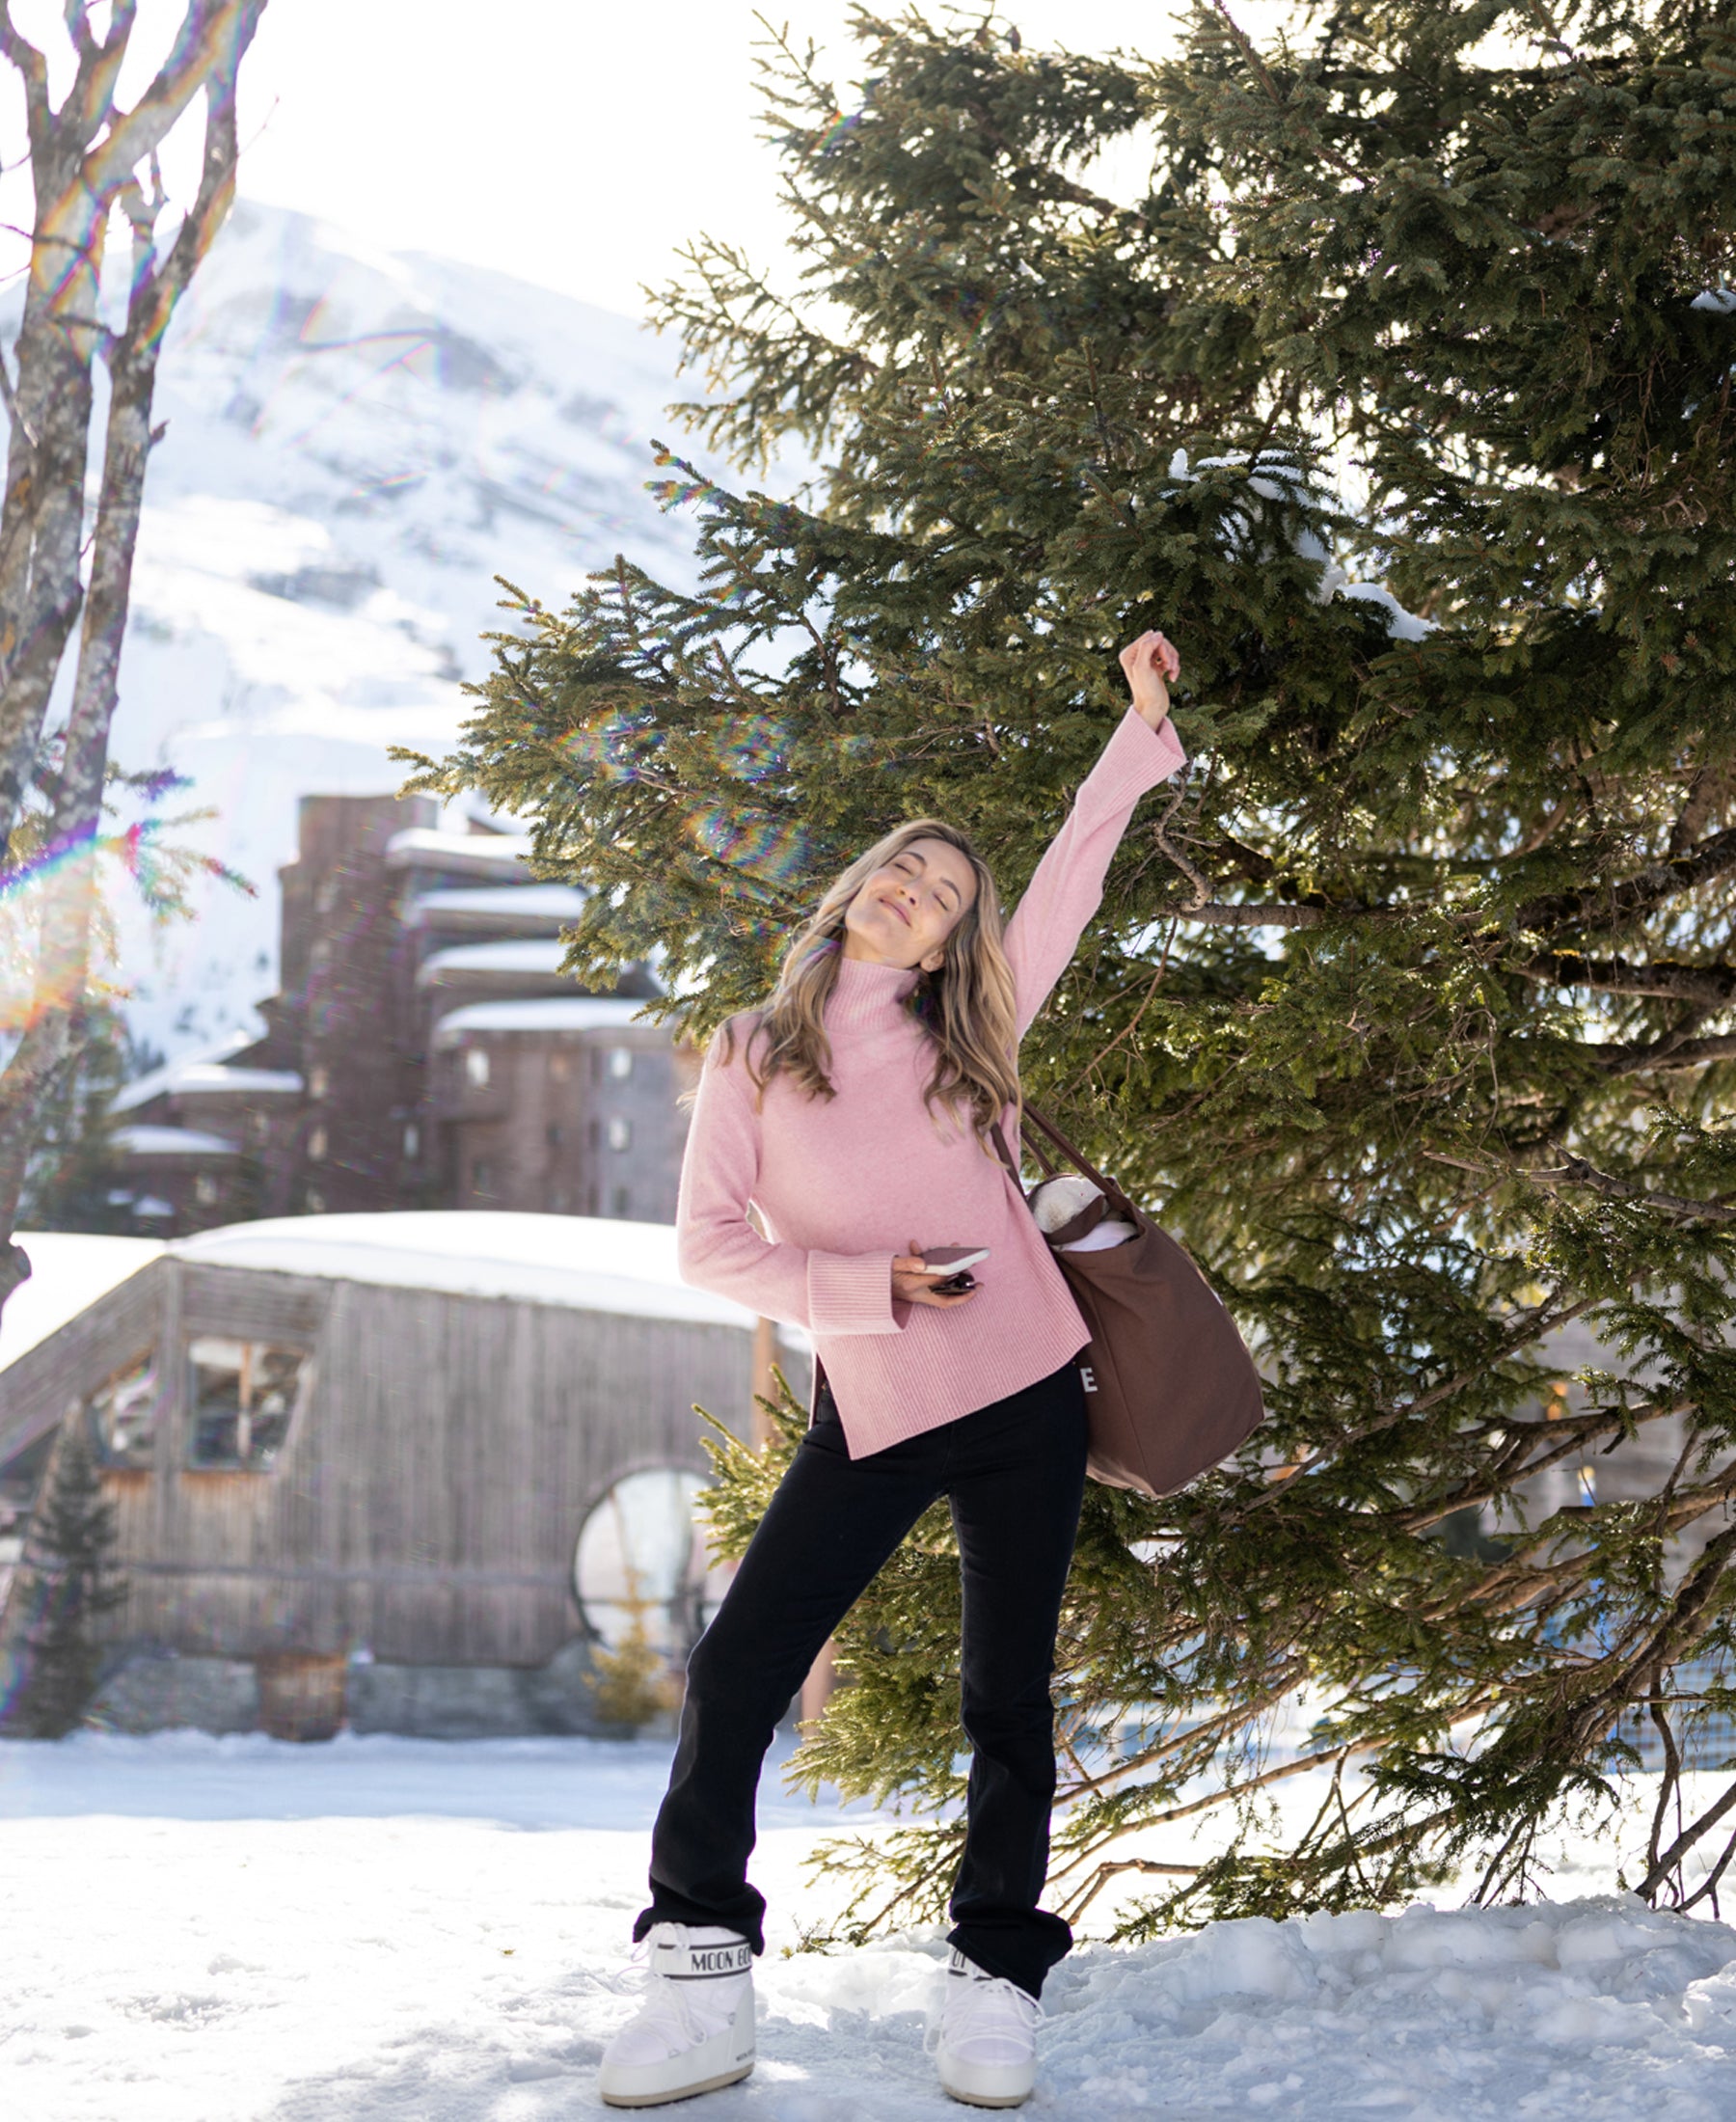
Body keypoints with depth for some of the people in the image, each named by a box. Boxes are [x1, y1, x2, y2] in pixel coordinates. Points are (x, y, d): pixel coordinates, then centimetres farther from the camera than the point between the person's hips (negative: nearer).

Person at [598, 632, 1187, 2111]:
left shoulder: (969, 1039, 9)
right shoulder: (755, 1057, 5)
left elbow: (1070, 877, 10)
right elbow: (709, 1239, 0)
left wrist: (1142, 724, 8)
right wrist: (868, 1286, -11)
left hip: (1023, 1403, 1)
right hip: (874, 1417, -1)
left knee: (1009, 1697, 3)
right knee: (736, 1672, -9)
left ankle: (998, 1979, 13)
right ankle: (702, 1979, -1)